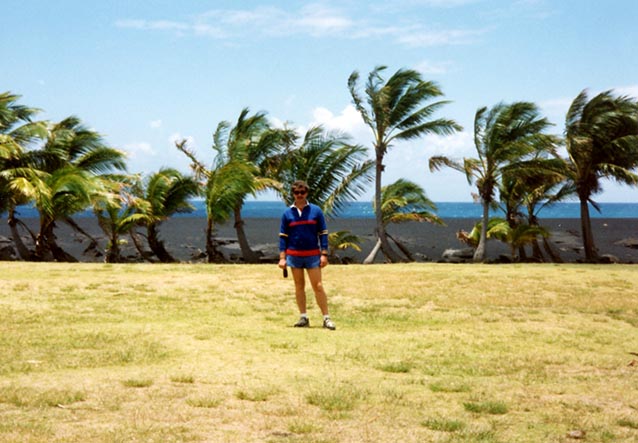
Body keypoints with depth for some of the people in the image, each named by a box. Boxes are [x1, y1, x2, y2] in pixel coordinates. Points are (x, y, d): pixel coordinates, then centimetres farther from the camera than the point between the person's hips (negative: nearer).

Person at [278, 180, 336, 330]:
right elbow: (283, 237, 7)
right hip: (294, 255, 2)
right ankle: (303, 318, 13)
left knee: (318, 286, -4)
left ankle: (326, 318, -2)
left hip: (313, 255, -2)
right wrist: (282, 257, 0)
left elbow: (323, 233, 3)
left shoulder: (316, 211, 2)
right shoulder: (287, 213, 5)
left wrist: (324, 254, -4)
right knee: (299, 286, 7)